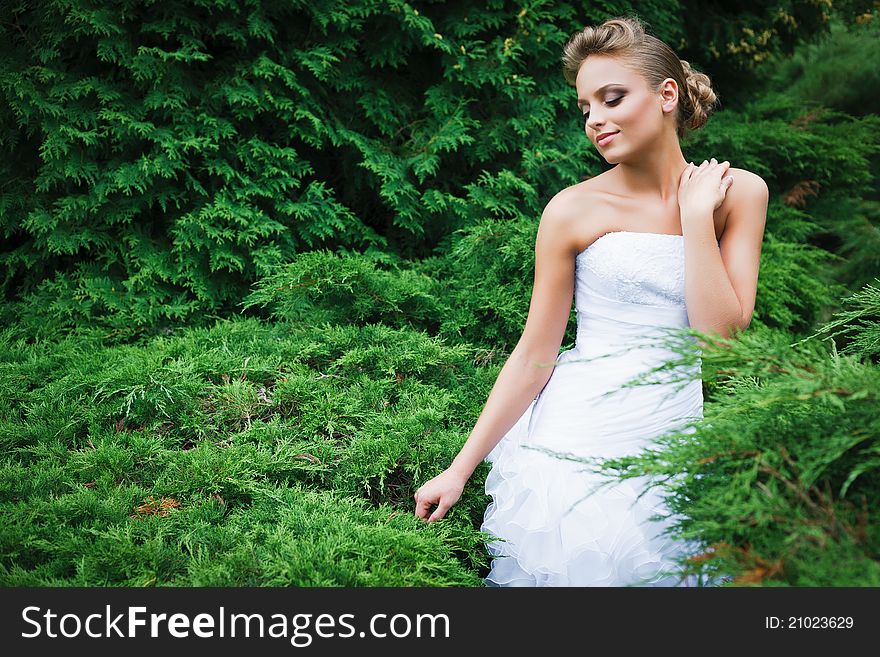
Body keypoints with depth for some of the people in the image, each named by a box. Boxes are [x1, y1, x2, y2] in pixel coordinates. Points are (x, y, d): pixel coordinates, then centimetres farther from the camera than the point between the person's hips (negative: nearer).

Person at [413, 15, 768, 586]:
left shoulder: (738, 193, 2)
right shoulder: (574, 210, -4)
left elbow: (721, 338, -6)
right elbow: (535, 355, -1)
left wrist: (696, 214, -9)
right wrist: (460, 470, -3)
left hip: (675, 447, 2)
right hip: (577, 444, -2)